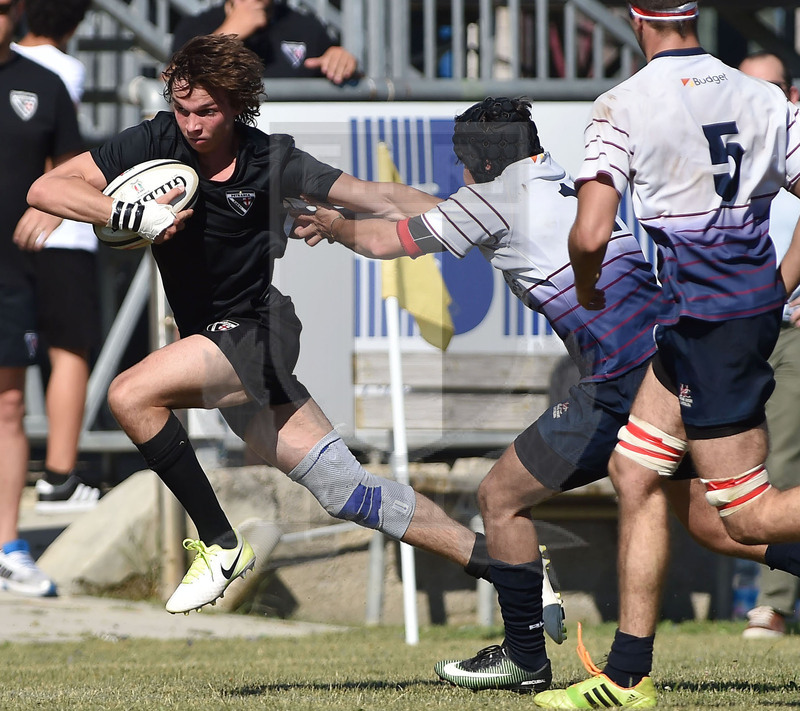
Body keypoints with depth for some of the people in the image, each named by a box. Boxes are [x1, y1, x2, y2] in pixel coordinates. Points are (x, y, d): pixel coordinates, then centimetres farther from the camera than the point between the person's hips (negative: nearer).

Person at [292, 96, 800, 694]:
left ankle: (525, 660, 13)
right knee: (711, 525, 15)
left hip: (625, 386, -8)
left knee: (500, 498, 7)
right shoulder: (566, 184, 22)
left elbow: (387, 242, 11)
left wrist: (335, 227, 30)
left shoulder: (499, 195, 1)